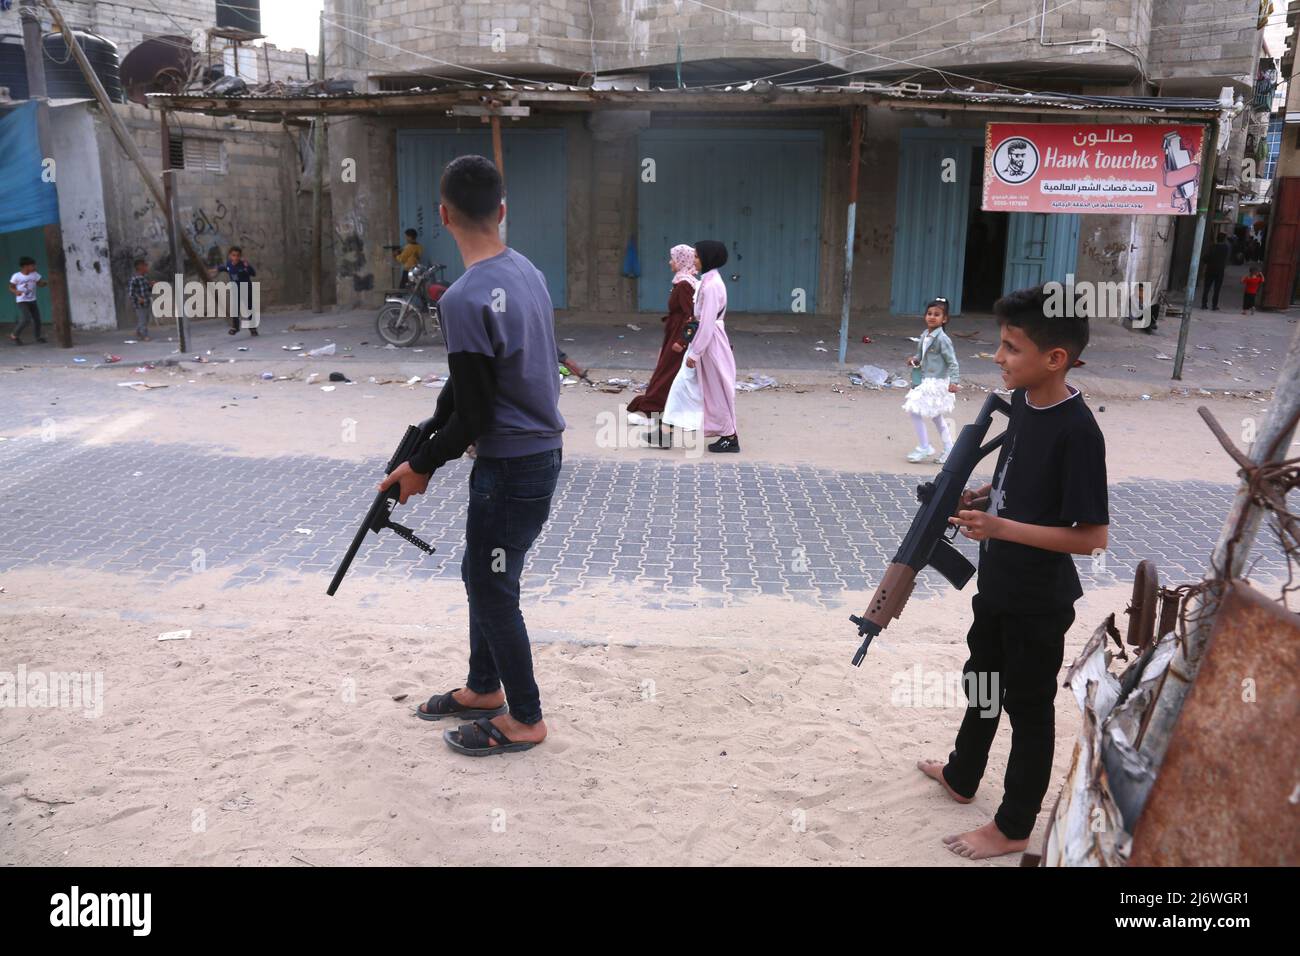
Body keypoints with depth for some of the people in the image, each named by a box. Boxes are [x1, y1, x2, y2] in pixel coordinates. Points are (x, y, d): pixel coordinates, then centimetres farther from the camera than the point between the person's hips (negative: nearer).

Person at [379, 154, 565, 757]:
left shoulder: (465, 299, -23)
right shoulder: (525, 271, 4)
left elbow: (474, 416, -20)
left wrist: (423, 466, -5)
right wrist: (436, 424, 11)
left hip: (510, 468, -9)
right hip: (540, 451, 9)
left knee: (490, 587, 6)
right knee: (484, 574, 21)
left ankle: (525, 719, 21)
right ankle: (484, 689, 38)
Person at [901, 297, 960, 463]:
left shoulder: (942, 339, -18)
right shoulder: (924, 335, 6)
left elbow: (952, 361, -18)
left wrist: (953, 381, -28)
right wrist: (915, 359, 0)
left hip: (936, 383, -9)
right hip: (926, 381, 9)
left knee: (915, 411, -9)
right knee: (936, 416, 18)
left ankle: (924, 448, 3)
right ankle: (949, 450, 28)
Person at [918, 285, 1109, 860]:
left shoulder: (1077, 431, -27)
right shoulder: (1022, 401, -1)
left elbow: (1093, 536, -25)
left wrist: (1000, 527, -29)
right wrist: (978, 495, -2)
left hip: (1039, 602, -8)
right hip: (997, 585, 8)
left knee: (1029, 707, 9)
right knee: (982, 682, 25)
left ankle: (1014, 827, 28)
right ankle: (961, 776, 48)